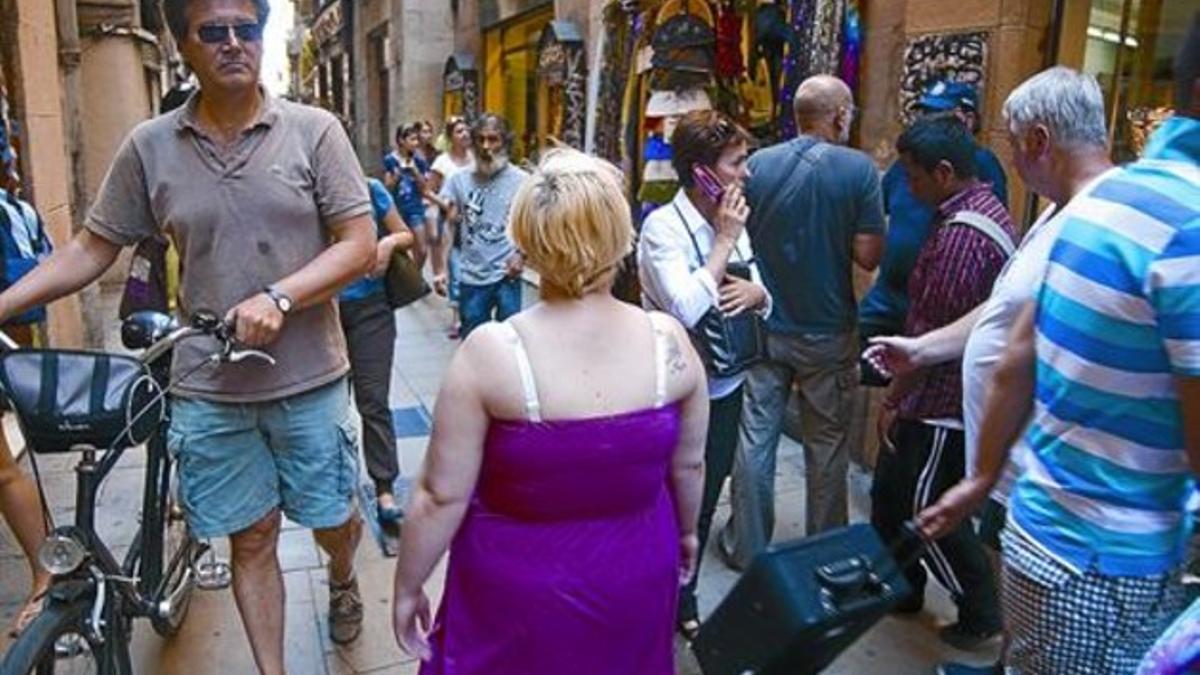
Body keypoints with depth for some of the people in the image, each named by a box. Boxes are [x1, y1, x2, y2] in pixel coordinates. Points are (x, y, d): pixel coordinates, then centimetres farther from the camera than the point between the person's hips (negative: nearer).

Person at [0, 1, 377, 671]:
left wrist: (278, 297, -20)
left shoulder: (313, 130, -5)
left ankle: (343, 580, 50)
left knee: (333, 518, 15)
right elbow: (91, 249, 8)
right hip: (209, 388, 1)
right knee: (251, 539, 11)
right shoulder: (149, 147, 2)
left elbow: (359, 245, -8)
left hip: (310, 379, -1)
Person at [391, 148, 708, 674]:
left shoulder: (490, 352, -24)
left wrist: (407, 587, -1)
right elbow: (689, 464, 0)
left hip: (519, 591, -2)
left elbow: (442, 496, -17)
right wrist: (687, 532, 19)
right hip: (636, 582, 3)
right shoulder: (669, 341, -15)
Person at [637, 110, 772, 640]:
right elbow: (686, 309, -30)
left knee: (703, 503, 20)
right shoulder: (663, 227, -18)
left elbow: (762, 298, 11)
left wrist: (756, 291, -13)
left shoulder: (733, 222, 3)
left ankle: (683, 602, 40)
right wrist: (725, 241, -20)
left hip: (726, 386, 7)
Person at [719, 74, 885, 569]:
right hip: (827, 332, -2)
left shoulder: (759, 164, -2)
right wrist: (836, 236, 6)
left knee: (756, 437, 10)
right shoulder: (859, 169, -11)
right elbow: (867, 255, -12)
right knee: (827, 444, 12)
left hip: (765, 324, 2)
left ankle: (746, 546, 21)